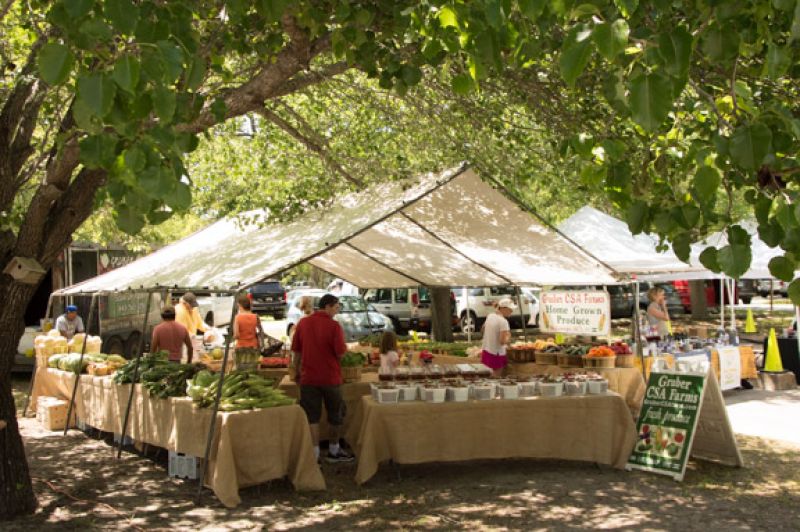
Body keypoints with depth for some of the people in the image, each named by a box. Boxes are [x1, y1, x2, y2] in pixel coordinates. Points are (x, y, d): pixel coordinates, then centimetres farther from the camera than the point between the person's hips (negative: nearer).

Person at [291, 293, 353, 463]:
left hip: (308, 377, 3)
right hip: (330, 377, -2)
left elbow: (296, 349, 4)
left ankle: (314, 454, 5)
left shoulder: (303, 323, -2)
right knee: (336, 415, 16)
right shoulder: (334, 325, -14)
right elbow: (340, 352, -15)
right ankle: (334, 451, 29)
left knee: (312, 417, 7)